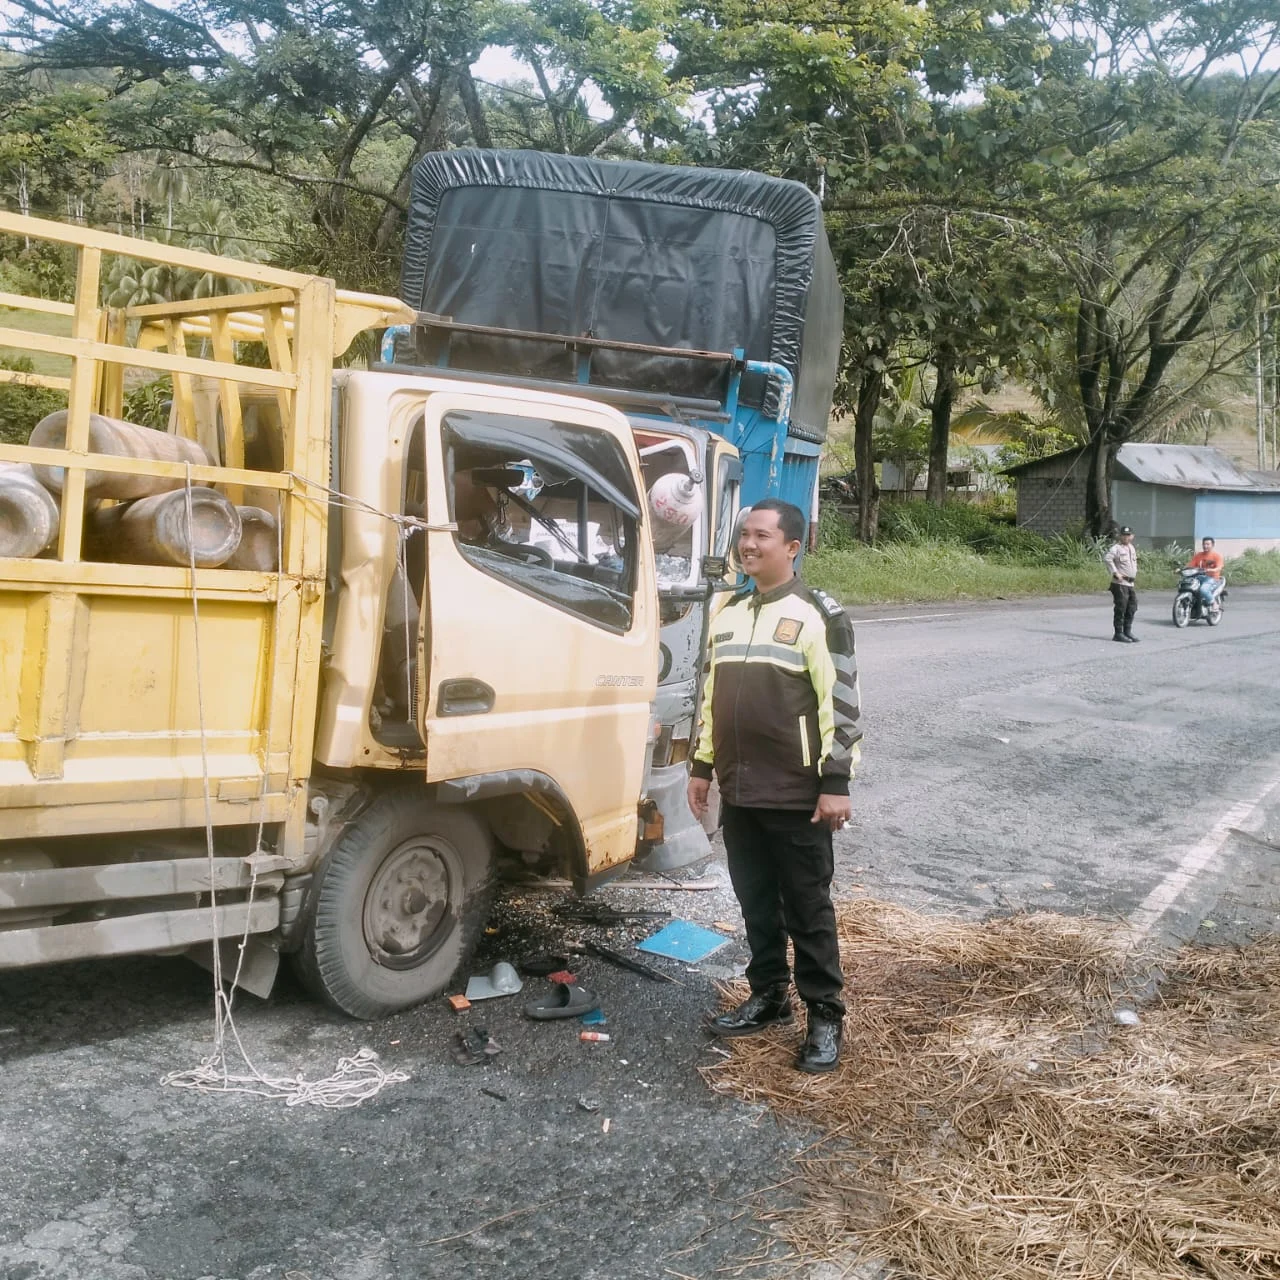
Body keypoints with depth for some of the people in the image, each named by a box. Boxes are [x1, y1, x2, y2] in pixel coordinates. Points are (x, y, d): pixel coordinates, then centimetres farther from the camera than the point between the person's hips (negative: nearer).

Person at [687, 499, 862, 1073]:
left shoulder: (818, 615, -7)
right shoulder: (728, 614, 13)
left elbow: (841, 703, -11)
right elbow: (710, 696, 18)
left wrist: (836, 781, -14)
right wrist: (701, 766, 15)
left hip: (797, 794, -6)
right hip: (738, 791, 6)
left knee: (807, 909, 3)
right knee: (756, 902, 16)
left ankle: (825, 1015, 14)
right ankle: (768, 995, 30)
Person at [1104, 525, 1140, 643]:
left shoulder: (1132, 548, 17)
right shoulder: (1117, 548, -11)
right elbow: (1107, 558, -27)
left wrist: (1135, 572, 22)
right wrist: (1115, 572, -26)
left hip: (1130, 583, 8)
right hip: (1120, 583, -8)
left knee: (1131, 608, 11)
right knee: (1121, 609, -6)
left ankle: (1127, 632, 21)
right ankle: (1118, 633, -1)